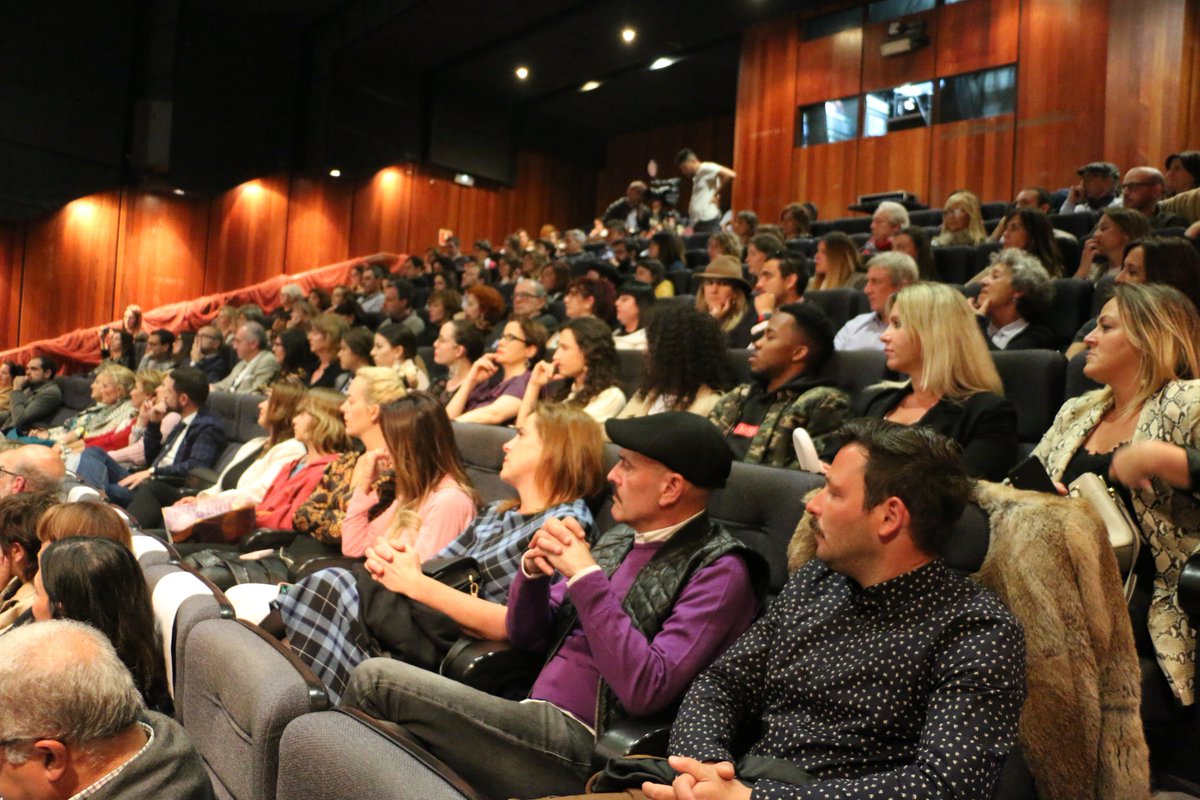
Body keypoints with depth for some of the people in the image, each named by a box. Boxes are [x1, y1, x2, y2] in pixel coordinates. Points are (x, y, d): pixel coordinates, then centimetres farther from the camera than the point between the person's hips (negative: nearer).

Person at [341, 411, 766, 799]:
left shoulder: (718, 571, -11)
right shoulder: (620, 539, 11)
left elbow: (645, 692, -23)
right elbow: (524, 635, 15)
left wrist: (586, 575, -20)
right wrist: (533, 568, -5)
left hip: (583, 749, -7)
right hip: (536, 721, 7)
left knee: (377, 679, -10)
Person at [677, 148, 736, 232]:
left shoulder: (705, 168, -4)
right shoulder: (697, 176, 23)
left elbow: (730, 175, -17)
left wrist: (716, 194, -10)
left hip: (708, 220, -9)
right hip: (697, 222, 9)